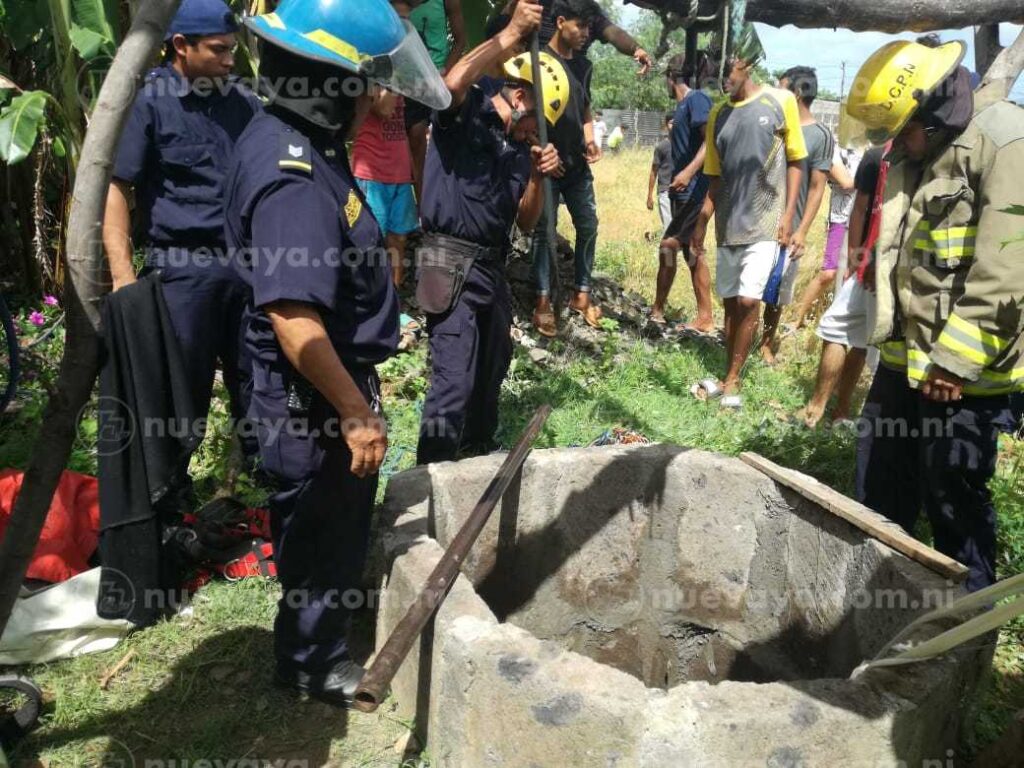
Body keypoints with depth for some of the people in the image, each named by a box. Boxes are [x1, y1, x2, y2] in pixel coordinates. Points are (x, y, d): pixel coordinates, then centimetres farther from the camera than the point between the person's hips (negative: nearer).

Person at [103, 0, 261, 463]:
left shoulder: (242, 101, 9)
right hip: (183, 269, -4)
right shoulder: (147, 102, -6)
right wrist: (124, 278, -16)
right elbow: (114, 187, -9)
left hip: (249, 264, 4)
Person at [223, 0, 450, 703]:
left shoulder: (297, 142, 5)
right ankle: (314, 661, 34)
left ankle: (325, 631, 49)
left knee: (342, 520, 26)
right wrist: (356, 411, -26)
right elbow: (293, 318, -33)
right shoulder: (292, 179, -28)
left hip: (336, 378, 10)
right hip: (315, 397, -10)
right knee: (325, 532, 10)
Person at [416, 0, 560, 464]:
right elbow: (452, 82, -31)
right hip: (452, 263, -9)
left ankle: (480, 452, 41)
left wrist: (537, 177, -4)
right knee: (454, 381, -12)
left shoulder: (518, 149, 14)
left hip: (492, 265, 9)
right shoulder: (466, 111, -5)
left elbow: (526, 223, 12)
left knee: (492, 369, 21)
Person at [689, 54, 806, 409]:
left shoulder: (780, 102, -2)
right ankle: (730, 377, 19)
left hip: (765, 222, -4)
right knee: (731, 303, 8)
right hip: (729, 224, 4)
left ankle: (732, 380, 1)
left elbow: (794, 162, 1)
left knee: (748, 301, -11)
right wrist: (701, 223, 10)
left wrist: (787, 215, -7)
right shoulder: (717, 115, 10)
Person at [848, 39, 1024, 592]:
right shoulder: (915, 151, 13)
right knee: (878, 491, 18)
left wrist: (957, 359, -21)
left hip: (964, 370, -9)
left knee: (955, 503, 3)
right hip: (904, 357, 9)